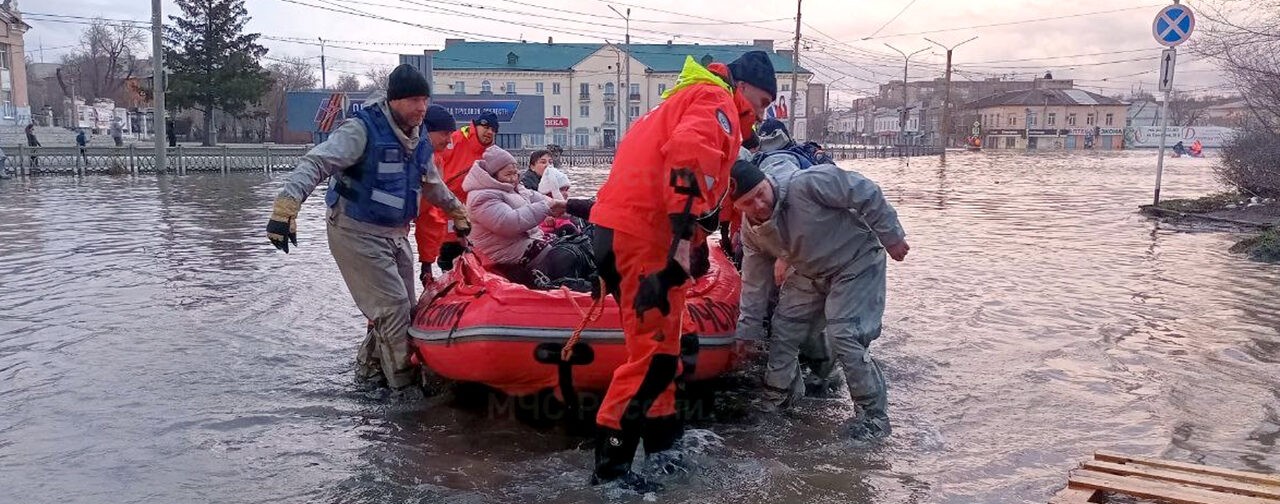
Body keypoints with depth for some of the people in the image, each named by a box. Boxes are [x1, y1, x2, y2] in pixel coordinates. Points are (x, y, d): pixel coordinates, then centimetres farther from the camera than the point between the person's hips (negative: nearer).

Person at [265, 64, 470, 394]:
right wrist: (285, 208, -40)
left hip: (395, 234, 8)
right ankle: (403, 382, 2)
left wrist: (458, 214, 31)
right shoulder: (363, 129, -19)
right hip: (357, 233, -8)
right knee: (393, 305, -11)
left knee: (403, 307, 12)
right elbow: (315, 164, -28)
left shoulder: (418, 138, 5)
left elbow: (432, 184, 23)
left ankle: (370, 367, 31)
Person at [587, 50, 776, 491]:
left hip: (622, 229, 10)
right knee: (655, 354, -7)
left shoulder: (691, 100, 28)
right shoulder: (717, 102, -4)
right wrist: (686, 233, -30)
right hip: (643, 237, -10)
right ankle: (610, 467, -2)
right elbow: (689, 153, -25)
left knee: (660, 345, 19)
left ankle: (663, 443, 32)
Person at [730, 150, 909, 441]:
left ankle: (874, 416, -4)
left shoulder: (807, 183, -34)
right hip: (810, 273, 7)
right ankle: (778, 395, 31)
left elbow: (867, 194, -25)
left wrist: (891, 237, -18)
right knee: (784, 327, 9)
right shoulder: (750, 231, -11)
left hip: (856, 262, -7)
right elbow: (755, 281, 2)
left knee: (844, 336, -18)